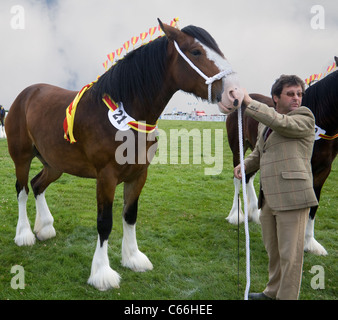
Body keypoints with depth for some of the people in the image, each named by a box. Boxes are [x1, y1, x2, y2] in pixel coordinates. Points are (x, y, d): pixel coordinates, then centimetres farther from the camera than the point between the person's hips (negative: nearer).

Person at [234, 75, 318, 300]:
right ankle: (273, 292, 38)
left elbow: (281, 123, -24)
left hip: (292, 196, -7)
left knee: (289, 255, -1)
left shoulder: (305, 118, -5)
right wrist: (244, 166, 4)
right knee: (273, 250, 21)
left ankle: (287, 297, 12)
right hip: (268, 198, 8)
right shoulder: (265, 123, 17)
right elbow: (258, 153, 26)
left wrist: (249, 102, -16)